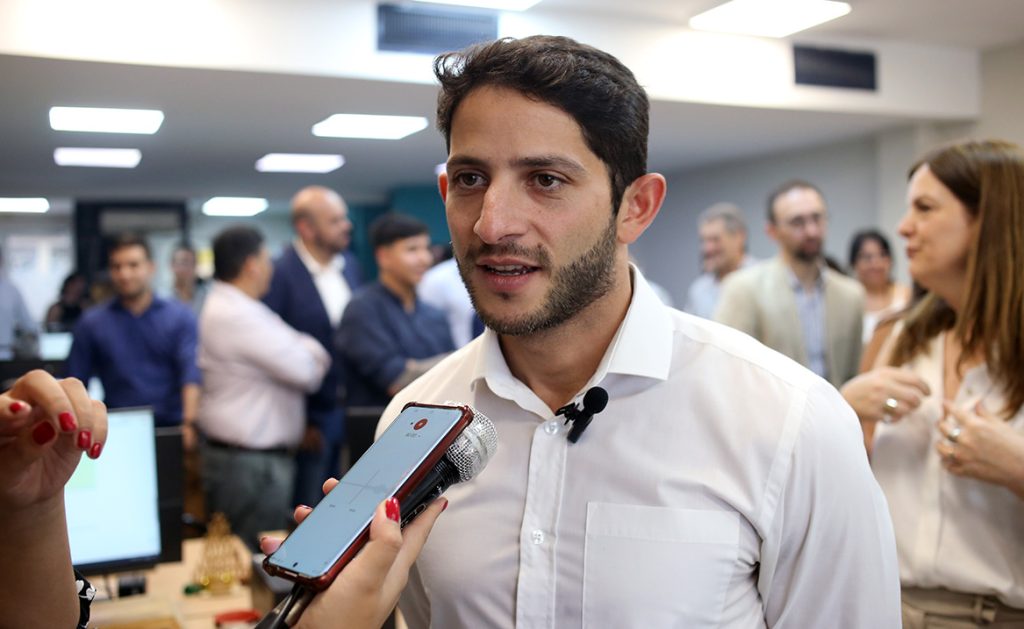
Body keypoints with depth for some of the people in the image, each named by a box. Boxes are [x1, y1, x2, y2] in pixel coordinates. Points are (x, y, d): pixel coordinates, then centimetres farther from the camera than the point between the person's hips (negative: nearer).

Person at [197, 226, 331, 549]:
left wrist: (308, 351, -2)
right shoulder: (239, 316, -21)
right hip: (251, 462, -11)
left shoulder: (226, 305, 13)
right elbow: (305, 370, -19)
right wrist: (313, 354, 0)